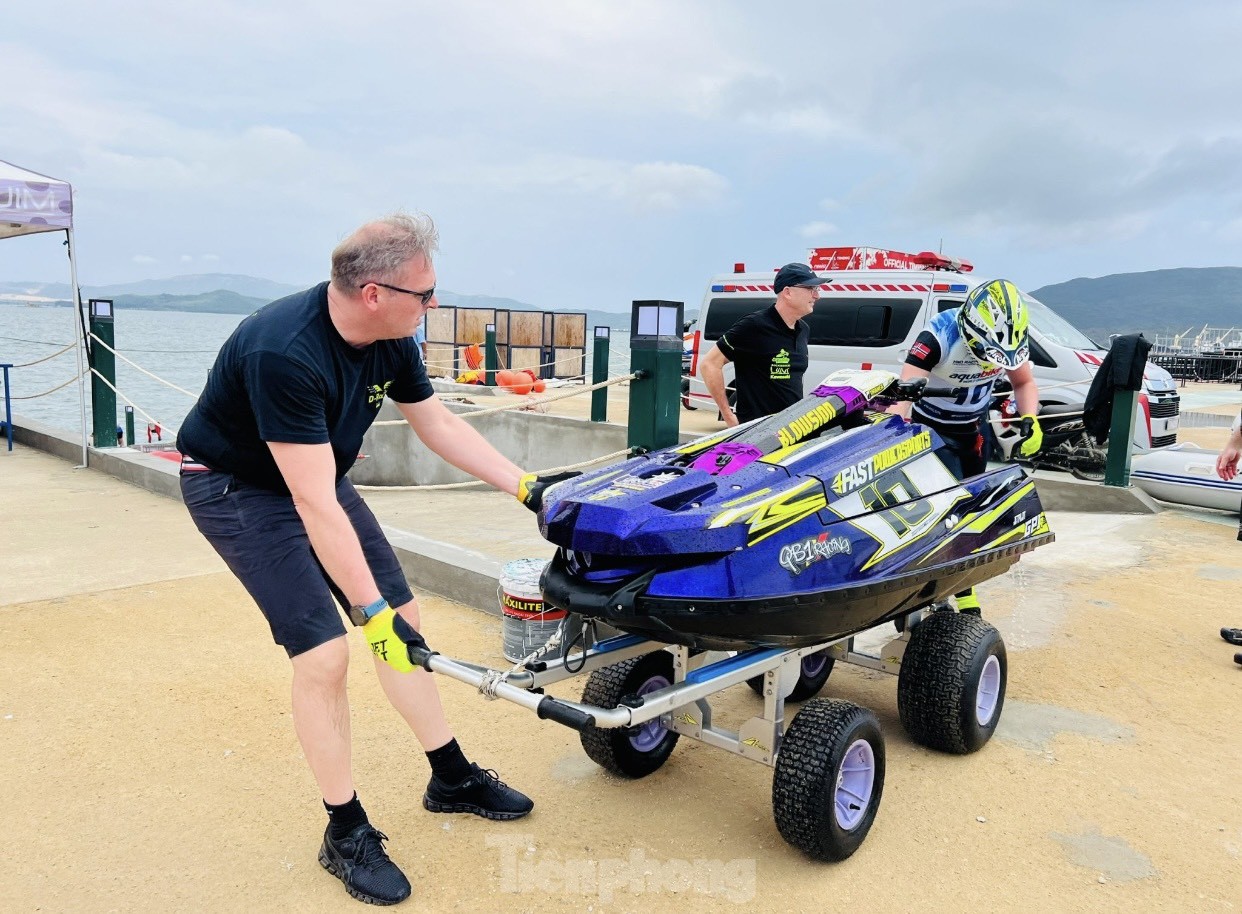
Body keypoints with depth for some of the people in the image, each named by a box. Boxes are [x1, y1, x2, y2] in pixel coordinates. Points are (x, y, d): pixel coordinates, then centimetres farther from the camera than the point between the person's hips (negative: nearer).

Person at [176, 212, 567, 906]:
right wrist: (372, 612, -33)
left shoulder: (389, 338, -11)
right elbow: (314, 507, -35)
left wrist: (528, 488, -1)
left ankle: (453, 778, 24)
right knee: (325, 652, -15)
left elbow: (440, 424, 2)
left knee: (406, 620, 7)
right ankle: (346, 834, 7)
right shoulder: (285, 352, -35)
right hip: (239, 488, -7)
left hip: (318, 476, 8)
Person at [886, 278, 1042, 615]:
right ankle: (962, 592, -7)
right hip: (932, 429, -6)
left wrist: (1030, 419, -16)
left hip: (974, 429, 6)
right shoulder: (939, 336, -31)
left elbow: (1024, 383, 3)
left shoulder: (1010, 335, -14)